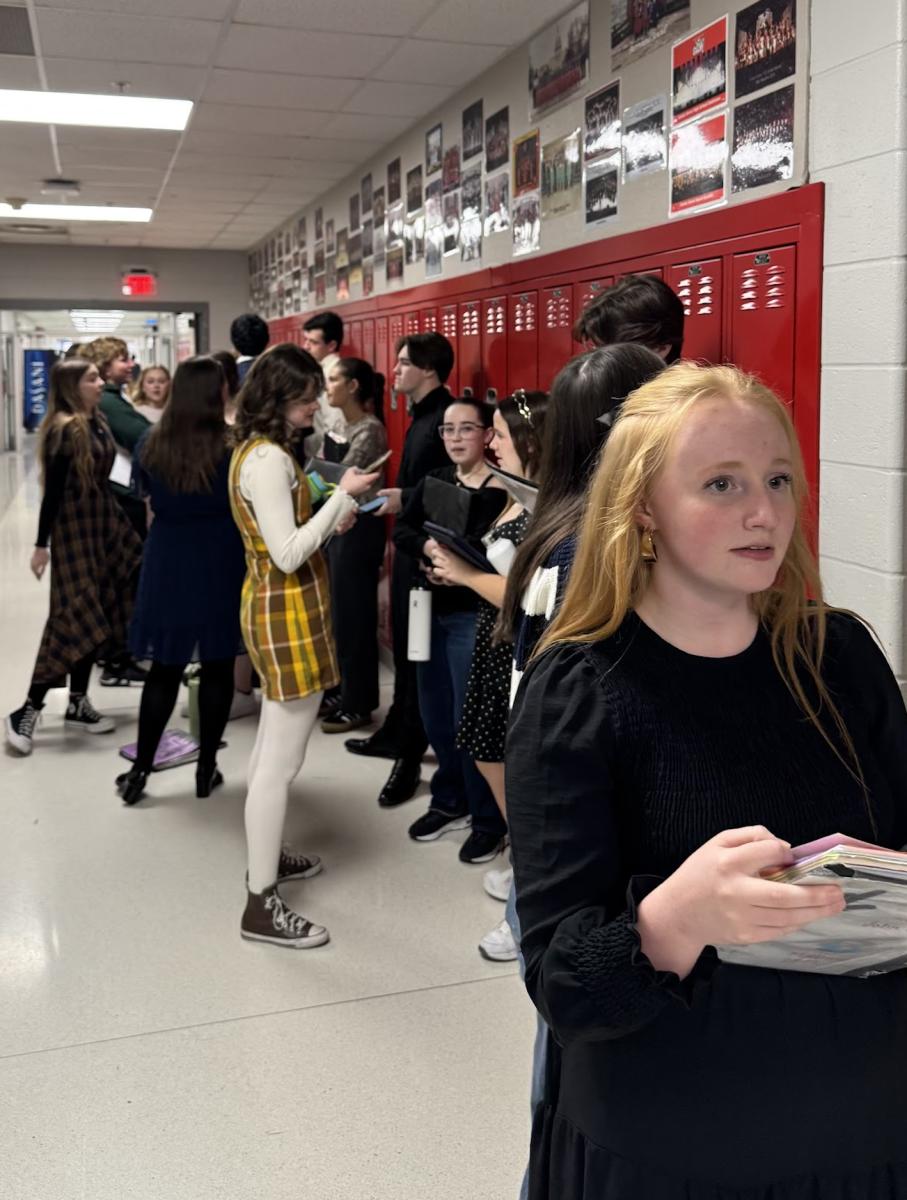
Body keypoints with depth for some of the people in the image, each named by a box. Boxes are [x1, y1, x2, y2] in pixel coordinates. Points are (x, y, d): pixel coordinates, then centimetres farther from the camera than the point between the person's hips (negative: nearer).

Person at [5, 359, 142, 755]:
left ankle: (78, 705, 21)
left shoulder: (98, 423, 8)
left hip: (103, 521, 8)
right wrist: (42, 544, -16)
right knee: (74, 619, -9)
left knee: (94, 616, 11)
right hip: (74, 528, -8)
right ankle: (27, 710, -1)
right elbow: (53, 490, -17)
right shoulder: (63, 429, -15)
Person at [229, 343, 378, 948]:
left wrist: (333, 522, 5)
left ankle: (266, 856, 37)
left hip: (278, 610, 11)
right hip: (288, 617, -11)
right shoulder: (269, 460, -20)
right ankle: (262, 905, 2)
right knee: (282, 762, -6)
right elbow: (288, 555, -24)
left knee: (272, 748, 21)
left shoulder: (260, 450, 12)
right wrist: (343, 497, -19)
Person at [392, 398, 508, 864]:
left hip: (475, 614, -7)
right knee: (435, 716, 15)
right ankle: (450, 802, 34)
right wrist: (427, 548, -16)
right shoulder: (433, 481, 11)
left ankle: (489, 820, 14)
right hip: (432, 612, 7)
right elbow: (402, 530, 3)